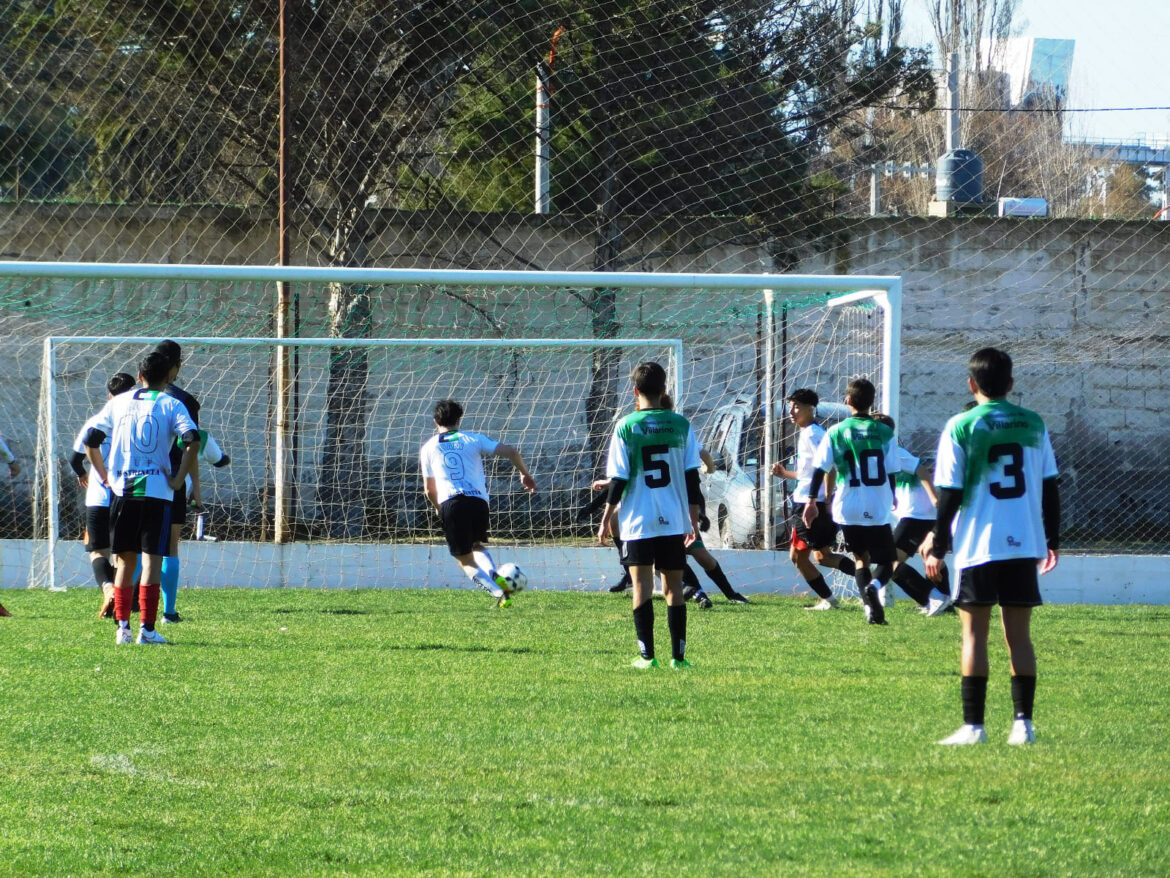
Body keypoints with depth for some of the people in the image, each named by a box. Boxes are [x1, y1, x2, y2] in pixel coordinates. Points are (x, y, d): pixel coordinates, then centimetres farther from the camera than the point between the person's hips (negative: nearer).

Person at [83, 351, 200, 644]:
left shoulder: (119, 402, 11)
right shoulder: (171, 405, 1)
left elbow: (90, 439, 8)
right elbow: (192, 440, -15)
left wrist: (105, 477, 12)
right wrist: (179, 478, -7)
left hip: (121, 489, 3)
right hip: (156, 489, -3)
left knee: (125, 560, 11)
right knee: (152, 559, -3)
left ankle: (122, 627, 8)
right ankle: (147, 629, -8)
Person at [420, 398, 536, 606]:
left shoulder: (428, 448, 16)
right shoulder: (473, 439, 14)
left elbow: (429, 490, 20)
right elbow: (511, 452, 6)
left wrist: (438, 507, 41)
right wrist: (525, 474, 24)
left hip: (450, 503, -2)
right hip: (478, 501, 2)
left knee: (466, 560, 7)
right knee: (477, 545, 28)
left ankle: (498, 593, -16)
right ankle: (494, 575, -3)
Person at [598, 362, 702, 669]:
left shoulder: (626, 426, -5)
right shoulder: (680, 425, 3)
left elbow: (618, 479, -5)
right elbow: (692, 477, 5)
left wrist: (606, 519, 4)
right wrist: (693, 517, 14)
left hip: (638, 520, -2)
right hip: (674, 519, 2)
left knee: (642, 585, 0)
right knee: (673, 585, 8)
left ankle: (647, 653, -6)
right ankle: (678, 655, 6)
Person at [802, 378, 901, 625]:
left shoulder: (835, 433, -1)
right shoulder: (884, 433, 0)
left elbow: (820, 469, -6)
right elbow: (892, 472, 5)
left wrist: (812, 501, 0)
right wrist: (892, 498, 23)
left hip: (848, 510, 1)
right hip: (878, 511, -1)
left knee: (860, 558, 19)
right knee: (886, 562, 9)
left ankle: (871, 608, 2)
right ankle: (874, 585, -25)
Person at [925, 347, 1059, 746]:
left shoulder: (960, 428, -5)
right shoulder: (1034, 425, 6)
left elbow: (949, 495, -6)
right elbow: (1050, 487, 10)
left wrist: (938, 548, 1)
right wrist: (1052, 541, 19)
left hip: (978, 547, -3)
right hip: (1024, 545, 3)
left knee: (974, 634, 2)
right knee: (1019, 634, 8)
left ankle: (973, 725, -2)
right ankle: (1023, 724, 4)